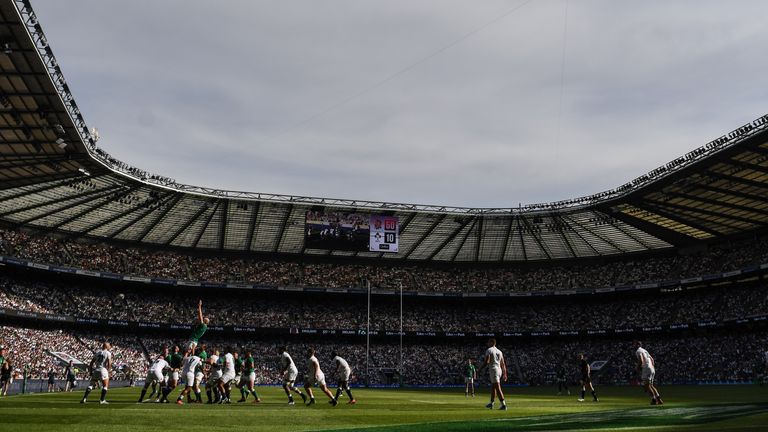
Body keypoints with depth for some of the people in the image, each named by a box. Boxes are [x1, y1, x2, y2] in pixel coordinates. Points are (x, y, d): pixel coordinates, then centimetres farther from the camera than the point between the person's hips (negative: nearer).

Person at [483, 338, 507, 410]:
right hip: (499, 370, 8)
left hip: (493, 370, -8)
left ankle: (503, 405, -20)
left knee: (498, 388, -12)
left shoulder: (489, 350, -5)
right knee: (493, 387, 19)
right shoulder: (499, 351, 16)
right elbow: (503, 364, 14)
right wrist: (505, 374, 14)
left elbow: (487, 362, -15)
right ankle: (491, 404, 28)